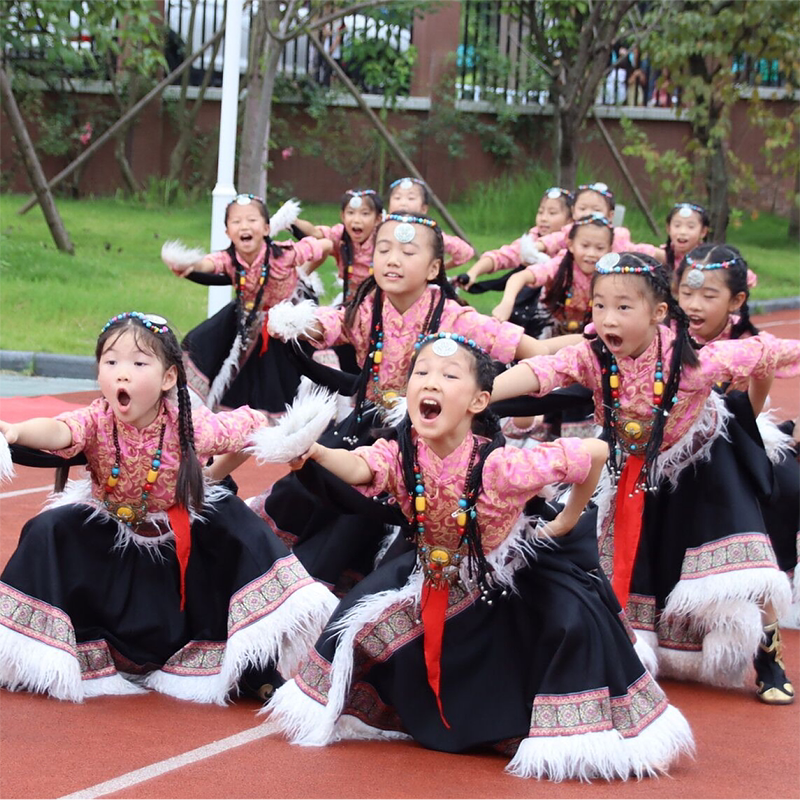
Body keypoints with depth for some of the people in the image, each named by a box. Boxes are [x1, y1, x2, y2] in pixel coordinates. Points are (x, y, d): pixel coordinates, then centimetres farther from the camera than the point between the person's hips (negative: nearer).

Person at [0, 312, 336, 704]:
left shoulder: (190, 426, -21)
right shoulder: (95, 421, -24)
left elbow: (248, 425, -4)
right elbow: (57, 431, -47)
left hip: (181, 537, 0)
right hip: (106, 536, 0)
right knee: (51, 532, -23)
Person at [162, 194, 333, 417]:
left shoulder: (283, 254, -31)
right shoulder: (229, 259, -27)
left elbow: (327, 245, -21)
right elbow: (207, 264, -51)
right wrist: (189, 265, -72)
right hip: (249, 323, 2)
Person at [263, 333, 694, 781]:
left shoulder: (501, 466, -35)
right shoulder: (401, 456, -24)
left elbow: (595, 453, -30)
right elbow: (358, 468, -45)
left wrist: (567, 522, -16)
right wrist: (316, 453, -67)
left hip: (510, 581, -4)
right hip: (436, 580, 4)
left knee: (572, 618, -27)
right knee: (367, 613, -2)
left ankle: (576, 734, -7)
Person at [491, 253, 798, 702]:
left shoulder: (694, 361, -33)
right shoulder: (593, 358, -27)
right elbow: (539, 373, -42)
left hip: (704, 473, -3)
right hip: (635, 476, 3)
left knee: (739, 580, -7)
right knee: (633, 572, 11)